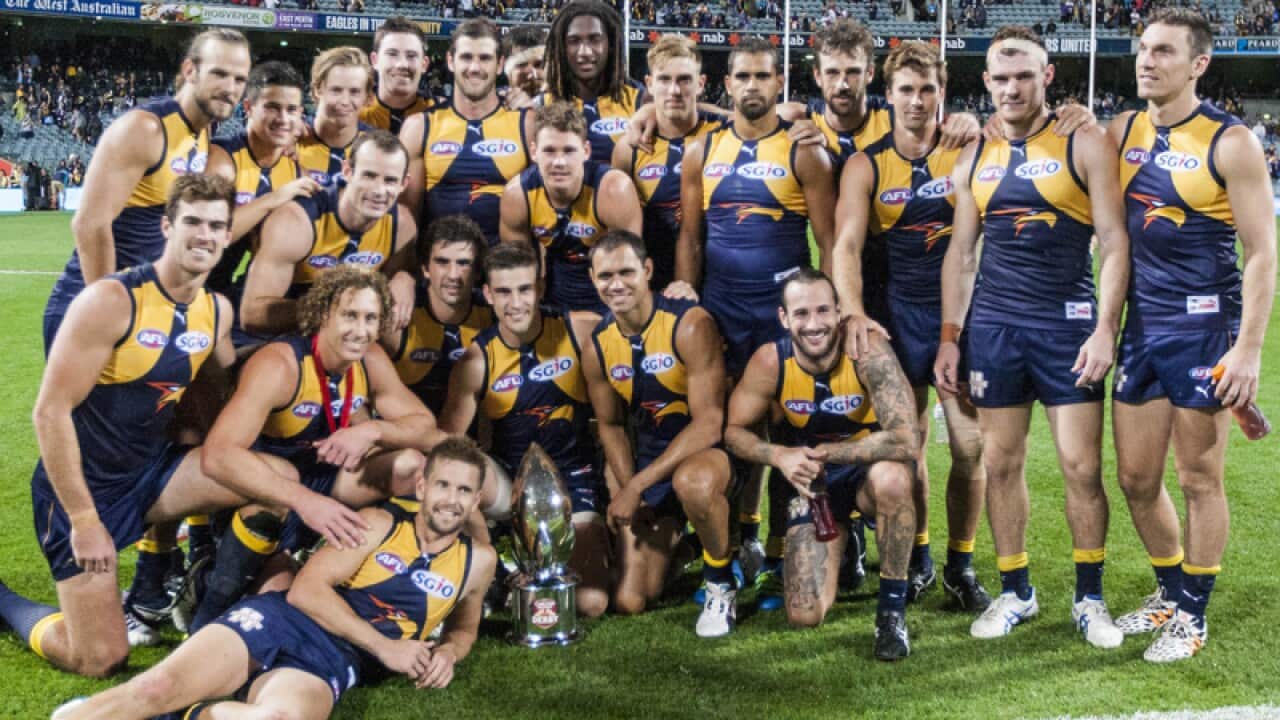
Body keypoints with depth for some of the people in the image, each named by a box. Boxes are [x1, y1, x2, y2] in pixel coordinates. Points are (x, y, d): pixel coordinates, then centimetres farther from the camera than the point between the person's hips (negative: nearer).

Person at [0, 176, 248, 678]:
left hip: (152, 470, 6)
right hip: (83, 486, -6)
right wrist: (84, 521, -20)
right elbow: (51, 412, -20)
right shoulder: (111, 301, -21)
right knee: (102, 662, -7)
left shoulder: (218, 311, 0)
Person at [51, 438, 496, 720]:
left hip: (335, 661, 0)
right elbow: (306, 589, -3)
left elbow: (465, 627, 31)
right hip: (283, 620, 0)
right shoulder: (379, 523, 4)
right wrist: (384, 646, -10)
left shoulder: (477, 562, 12)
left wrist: (448, 652, 5)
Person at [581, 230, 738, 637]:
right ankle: (674, 540, 33)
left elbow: (708, 424, -21)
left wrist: (636, 486, -23)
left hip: (708, 452, -5)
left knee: (692, 482, -43)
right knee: (629, 602, -1)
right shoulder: (597, 348, -1)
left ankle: (721, 583, -13)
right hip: (651, 460, 5)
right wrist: (628, 491, -5)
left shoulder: (689, 325, -18)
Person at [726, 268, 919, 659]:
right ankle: (840, 539, 28)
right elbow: (734, 430, -5)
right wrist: (781, 456, -24)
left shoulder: (867, 351, -26)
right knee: (805, 616, -7)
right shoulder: (769, 362, -18)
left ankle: (893, 605, -18)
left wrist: (824, 452, -27)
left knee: (891, 478, -41)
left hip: (866, 469, -2)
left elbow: (905, 440, -33)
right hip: (810, 482, 3)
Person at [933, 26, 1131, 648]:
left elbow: (1113, 242, -5)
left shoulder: (1085, 145, -2)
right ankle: (1015, 591, 20)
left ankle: (1089, 597, 13)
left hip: (1068, 324, -3)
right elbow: (961, 252, 12)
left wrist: (1105, 328, -13)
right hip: (993, 327, 4)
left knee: (1082, 466, -2)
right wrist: (949, 336, 7)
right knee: (1000, 462, 6)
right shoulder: (974, 159, 10)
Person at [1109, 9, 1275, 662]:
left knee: (1200, 479, 5)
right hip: (1140, 325, 5)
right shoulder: (1121, 134, 7)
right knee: (1136, 479, 11)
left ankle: (1192, 615, 20)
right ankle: (1170, 590, 32)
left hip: (1203, 327, -5)